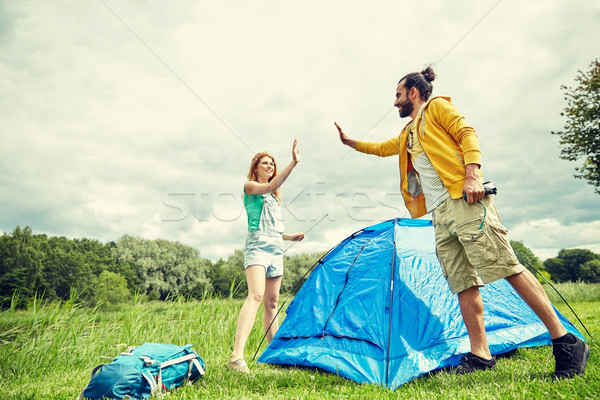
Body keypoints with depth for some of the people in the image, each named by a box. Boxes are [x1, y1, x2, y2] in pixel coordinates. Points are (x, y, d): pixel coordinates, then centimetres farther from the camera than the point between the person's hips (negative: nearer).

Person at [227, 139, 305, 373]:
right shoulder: (250, 187, 2)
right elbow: (271, 186, -21)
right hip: (257, 246, -8)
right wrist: (293, 163, -27)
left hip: (276, 249, 8)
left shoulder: (274, 196, 25)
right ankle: (236, 356, -31)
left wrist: (290, 237, 15)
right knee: (256, 295, -25)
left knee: (271, 302, 11)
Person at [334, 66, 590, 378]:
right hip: (439, 213, 8)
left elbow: (468, 135, -3)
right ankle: (480, 355, 5)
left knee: (505, 265, -13)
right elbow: (380, 148, 43)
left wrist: (472, 175, -17)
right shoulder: (407, 134, 30)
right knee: (463, 283, 2)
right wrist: (349, 142, 42)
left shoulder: (437, 107, 9)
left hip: (463, 200, -8)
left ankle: (566, 341, -4)